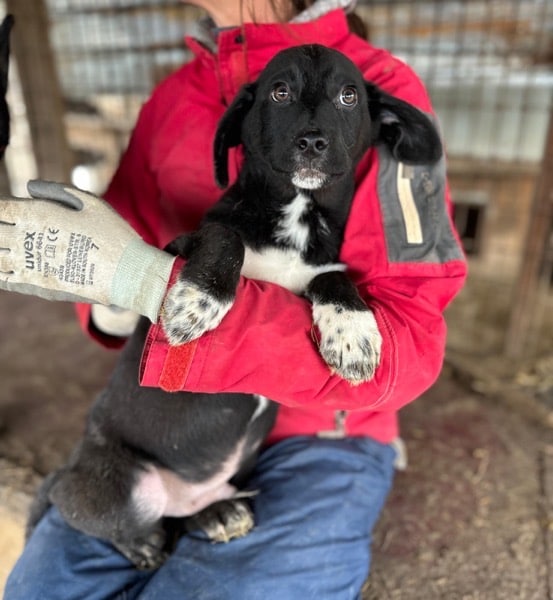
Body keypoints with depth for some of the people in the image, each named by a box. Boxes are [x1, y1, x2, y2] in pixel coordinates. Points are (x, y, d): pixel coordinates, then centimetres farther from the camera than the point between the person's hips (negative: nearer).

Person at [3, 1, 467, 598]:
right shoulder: (173, 97, 4)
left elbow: (402, 349, -22)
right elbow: (127, 239, 12)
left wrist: (150, 278, -30)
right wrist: (112, 303, -14)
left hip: (324, 435, -3)